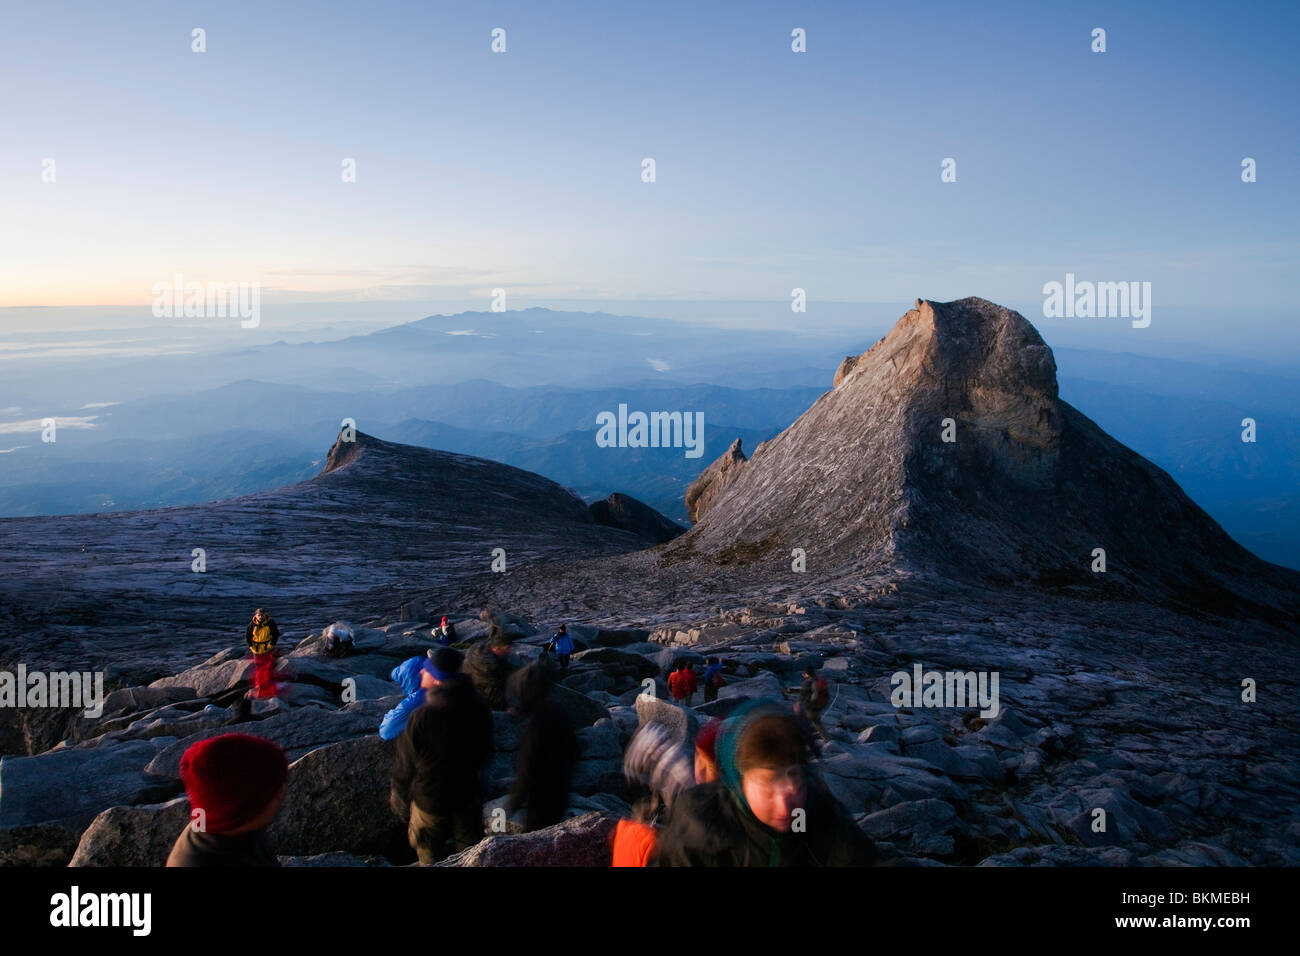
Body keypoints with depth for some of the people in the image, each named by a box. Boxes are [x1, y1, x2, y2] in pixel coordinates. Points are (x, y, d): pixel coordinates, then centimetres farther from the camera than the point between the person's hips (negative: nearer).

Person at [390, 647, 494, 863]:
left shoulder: (422, 717, -29)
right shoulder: (479, 709, -13)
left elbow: (405, 762, -15)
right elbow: (486, 752, 2)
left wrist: (399, 795, 2)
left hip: (430, 799, -4)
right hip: (469, 794, 4)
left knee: (430, 853, 18)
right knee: (470, 849, 21)